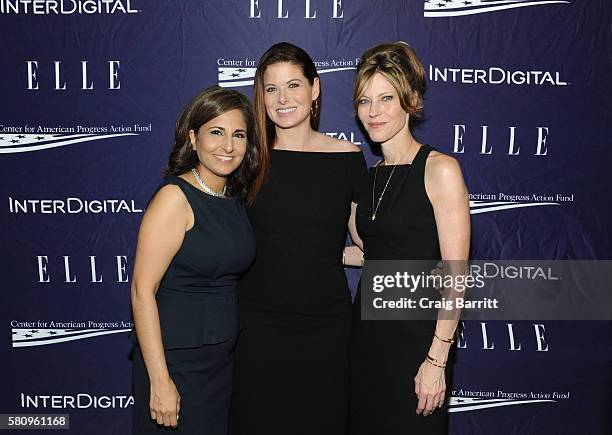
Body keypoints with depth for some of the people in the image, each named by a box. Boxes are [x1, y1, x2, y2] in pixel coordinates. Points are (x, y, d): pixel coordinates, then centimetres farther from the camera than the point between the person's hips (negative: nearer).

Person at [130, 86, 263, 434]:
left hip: (224, 359, 7)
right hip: (176, 362, -7)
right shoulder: (175, 197, -16)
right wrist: (160, 380, -21)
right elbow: (142, 291, -19)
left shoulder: (236, 198, 6)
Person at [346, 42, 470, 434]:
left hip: (416, 334, -6)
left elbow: (455, 273, -15)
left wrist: (437, 360, -17)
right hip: (367, 330, 7)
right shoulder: (372, 176, 8)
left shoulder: (440, 170, -13)